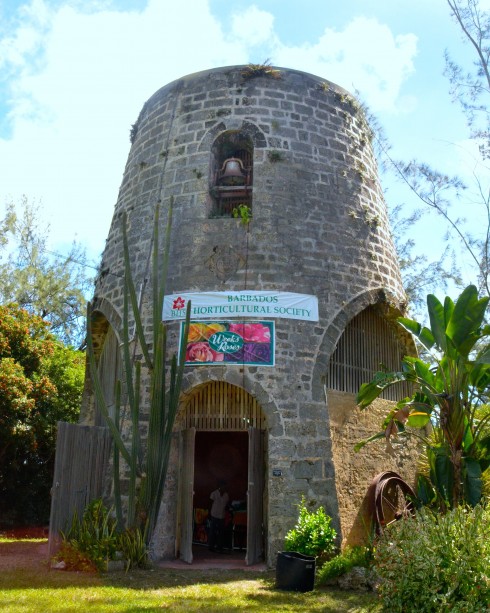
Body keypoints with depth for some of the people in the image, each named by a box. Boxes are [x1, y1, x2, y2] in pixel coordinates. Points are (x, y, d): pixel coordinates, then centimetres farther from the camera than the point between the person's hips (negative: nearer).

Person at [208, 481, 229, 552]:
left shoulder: (226, 495, 5)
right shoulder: (214, 494, -7)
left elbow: (226, 505, 13)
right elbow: (210, 504, -3)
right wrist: (209, 514, -5)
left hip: (222, 516, 4)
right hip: (214, 516, -4)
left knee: (221, 532, 6)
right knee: (212, 531, 0)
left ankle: (219, 546, 16)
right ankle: (211, 546, 9)